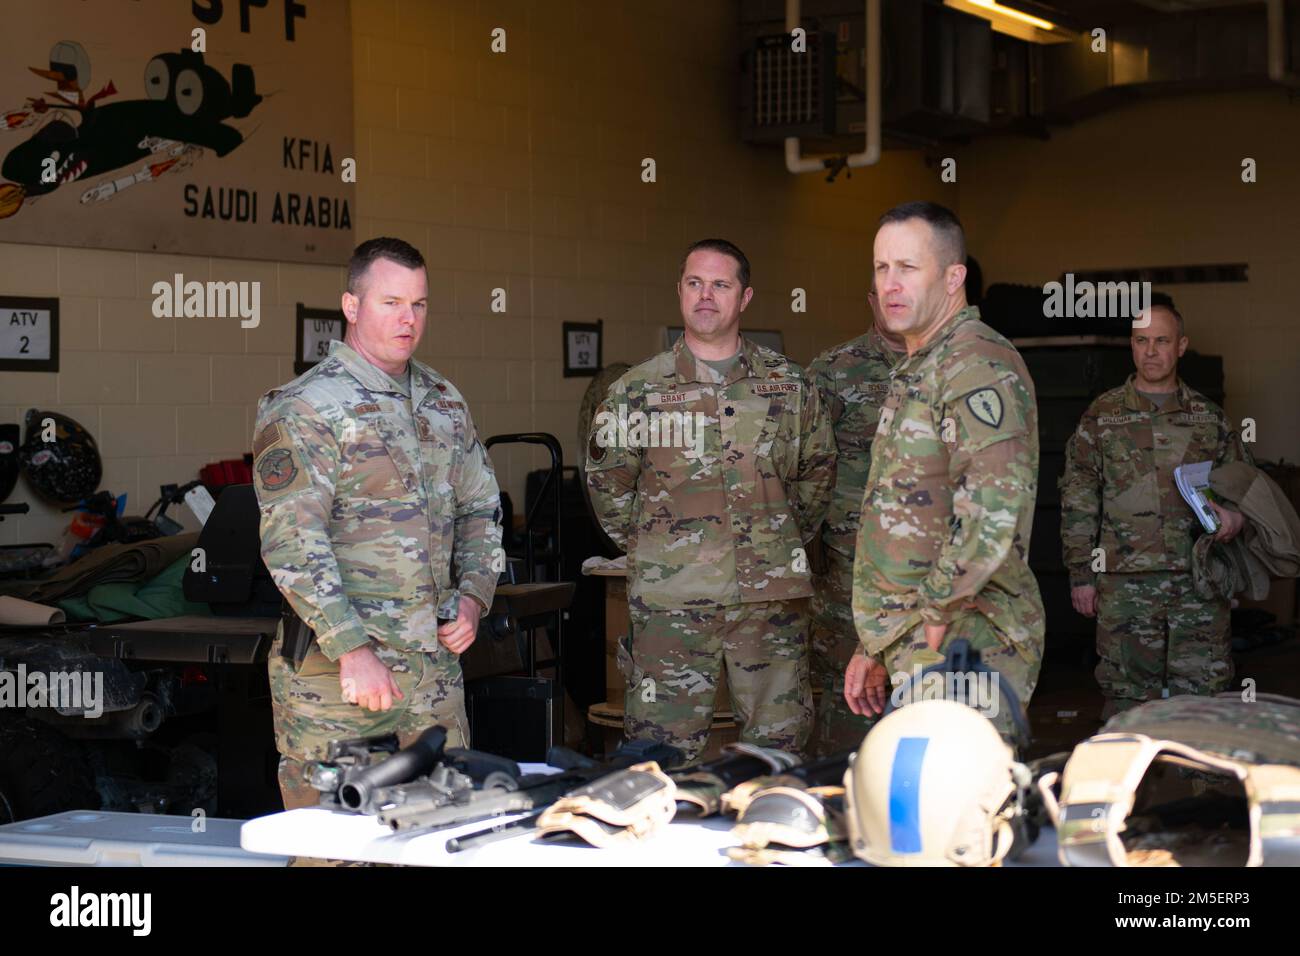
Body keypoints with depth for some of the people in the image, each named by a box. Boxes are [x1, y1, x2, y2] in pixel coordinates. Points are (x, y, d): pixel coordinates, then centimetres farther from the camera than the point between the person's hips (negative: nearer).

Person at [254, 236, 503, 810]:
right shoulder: (304, 408, -8)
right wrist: (352, 649, -20)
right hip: (335, 661, -6)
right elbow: (291, 544, -15)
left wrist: (474, 595, 6)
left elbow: (481, 509, 23)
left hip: (434, 657, 6)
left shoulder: (444, 403, 14)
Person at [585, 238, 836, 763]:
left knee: (780, 739, 7)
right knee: (664, 749, 0)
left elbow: (818, 468, 18)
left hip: (772, 595, 2)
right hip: (671, 597, -1)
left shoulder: (790, 384, 7)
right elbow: (606, 480, 11)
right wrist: (648, 548, 8)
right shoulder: (637, 390, 3)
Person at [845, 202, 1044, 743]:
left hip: (959, 643, -10)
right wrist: (876, 645, 23)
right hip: (917, 649, 10)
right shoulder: (917, 371, 21)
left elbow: (993, 510, -28)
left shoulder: (978, 364, -14)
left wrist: (936, 614, -19)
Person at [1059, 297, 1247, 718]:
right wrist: (1081, 573, 2)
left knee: (1201, 696, 0)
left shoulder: (1210, 418, 11)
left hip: (1199, 583, 1)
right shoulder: (1102, 417, 7)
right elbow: (1077, 500, 7)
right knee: (1128, 700, 1)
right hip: (1126, 584, -1)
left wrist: (1237, 516, -8)